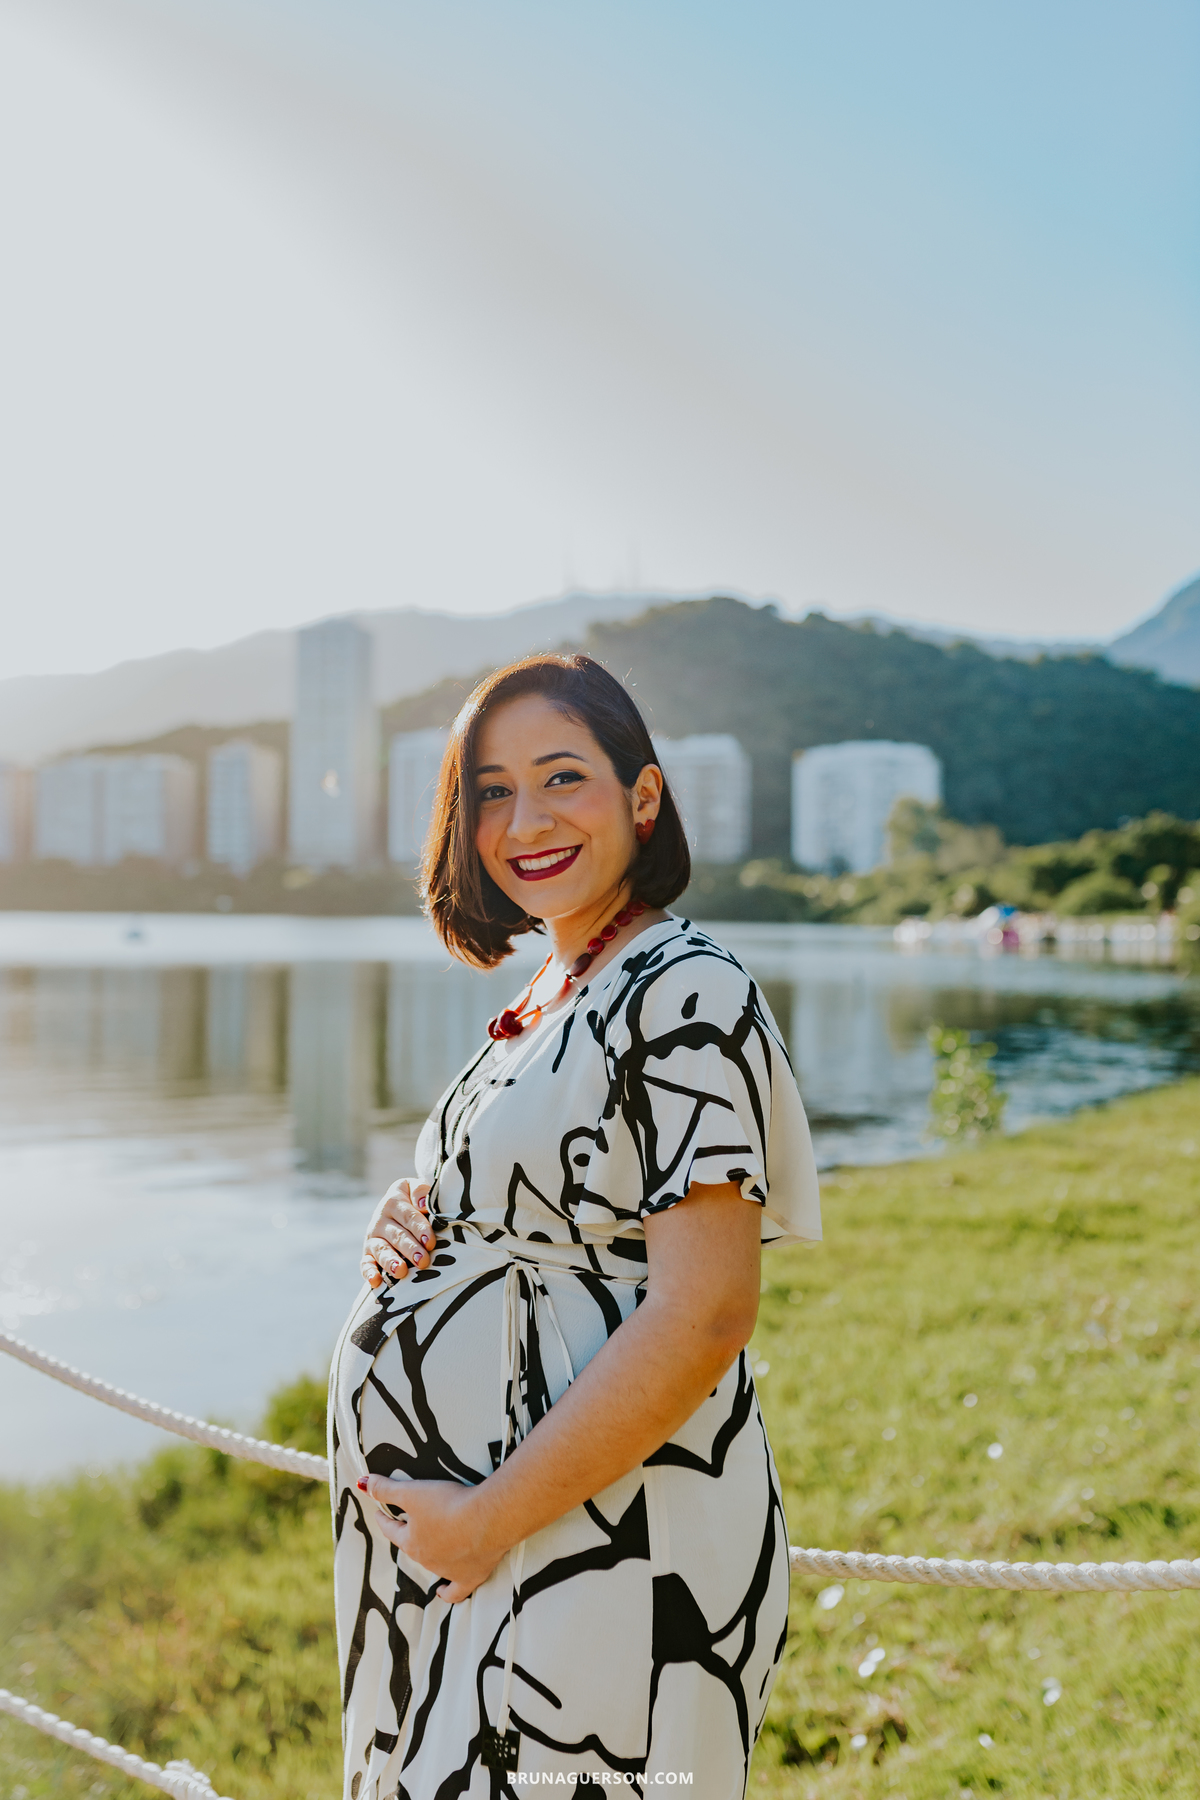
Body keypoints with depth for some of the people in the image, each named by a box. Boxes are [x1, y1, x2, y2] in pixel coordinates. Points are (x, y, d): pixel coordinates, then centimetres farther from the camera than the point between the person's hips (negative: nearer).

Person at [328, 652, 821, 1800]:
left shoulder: (685, 990, -16)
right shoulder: (549, 1000, 11)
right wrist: (411, 1232, 0)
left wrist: (486, 1521, -19)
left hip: (605, 1556, -9)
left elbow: (703, 1316, -22)